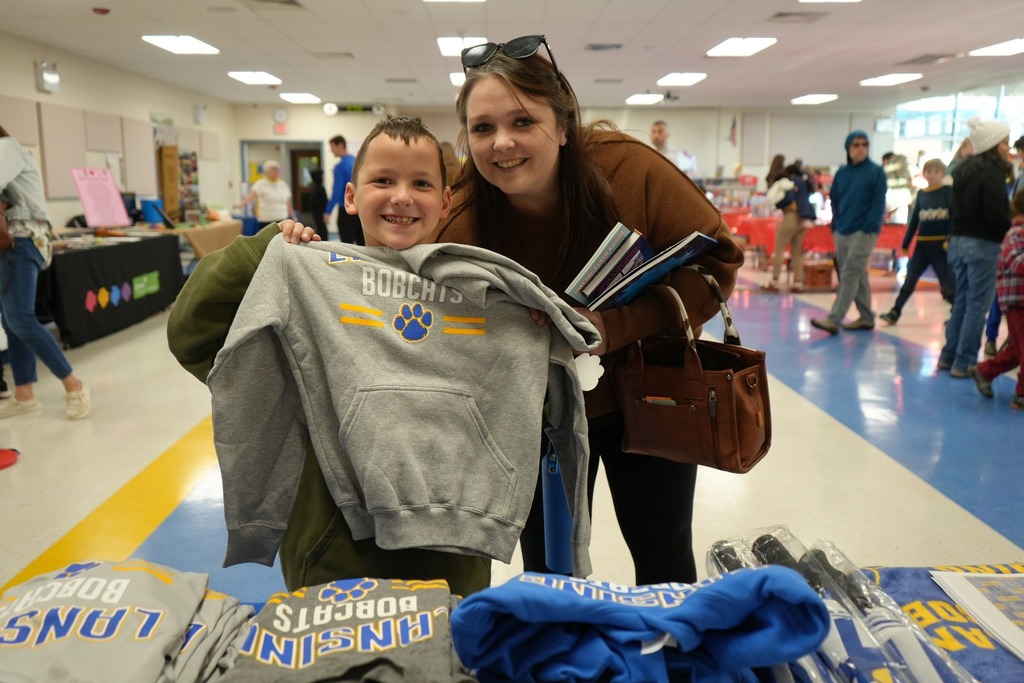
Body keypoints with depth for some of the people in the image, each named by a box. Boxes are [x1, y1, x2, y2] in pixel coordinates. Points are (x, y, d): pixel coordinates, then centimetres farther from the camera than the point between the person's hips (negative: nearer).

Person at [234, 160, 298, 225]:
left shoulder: (284, 185, 11)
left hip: (282, 221, 5)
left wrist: (294, 217, 15)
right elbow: (252, 196, -23)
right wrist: (242, 204, -40)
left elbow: (288, 204, 16)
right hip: (267, 221, -5)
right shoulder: (261, 184, -6)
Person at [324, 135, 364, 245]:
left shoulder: (340, 166, -12)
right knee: (362, 242, 10)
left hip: (346, 210, -7)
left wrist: (328, 211, -12)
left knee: (347, 242, -2)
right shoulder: (357, 162, 9)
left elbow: (337, 191, -15)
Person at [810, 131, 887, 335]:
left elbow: (879, 203, -7)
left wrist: (869, 227, -15)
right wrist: (836, 223, 9)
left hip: (863, 232, -6)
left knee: (850, 274, -11)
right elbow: (834, 199, 18)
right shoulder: (841, 172, 12)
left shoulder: (876, 172, -2)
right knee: (858, 275, 11)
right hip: (841, 231, 6)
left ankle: (834, 319, -15)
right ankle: (866, 317, 20)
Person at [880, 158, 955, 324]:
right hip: (922, 244, 4)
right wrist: (905, 244, 12)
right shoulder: (921, 194, 11)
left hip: (941, 243, -4)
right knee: (910, 279, 1)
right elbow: (914, 220, 13)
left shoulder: (948, 191, -1)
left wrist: (950, 239, -18)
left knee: (947, 281, 2)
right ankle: (895, 313, 1)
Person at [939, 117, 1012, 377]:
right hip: (983, 244, -8)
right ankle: (964, 363, 1)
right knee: (978, 304, -2)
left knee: (962, 300, 15)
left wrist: (960, 230, 16)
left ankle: (948, 356, 20)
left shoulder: (963, 171, 12)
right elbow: (996, 214, -18)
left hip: (958, 240, 8)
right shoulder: (993, 173, -13)